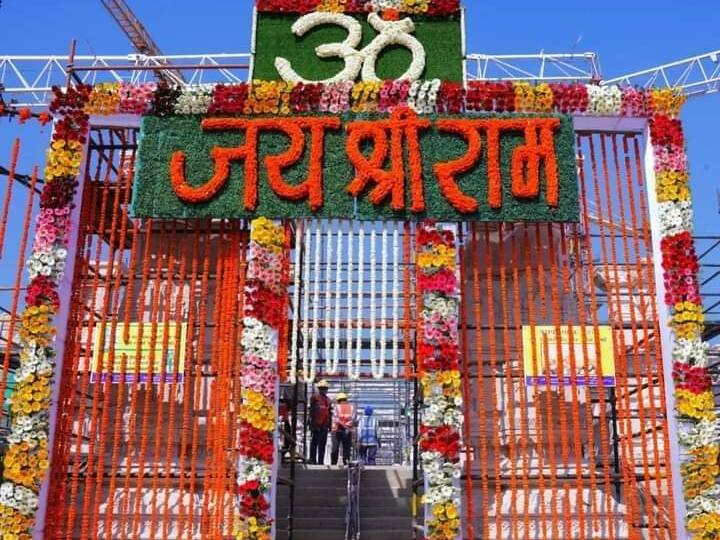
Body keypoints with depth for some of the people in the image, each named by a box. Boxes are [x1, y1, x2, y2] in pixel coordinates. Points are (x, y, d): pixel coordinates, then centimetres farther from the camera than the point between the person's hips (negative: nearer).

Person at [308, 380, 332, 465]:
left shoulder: (328, 400, 17)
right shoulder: (315, 397, -1)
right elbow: (312, 411, -5)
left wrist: (329, 424, 14)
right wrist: (312, 423, -10)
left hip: (324, 426, 6)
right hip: (316, 425, -5)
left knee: (322, 444, 7)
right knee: (314, 443, -3)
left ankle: (321, 461, 12)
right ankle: (312, 460, 1)